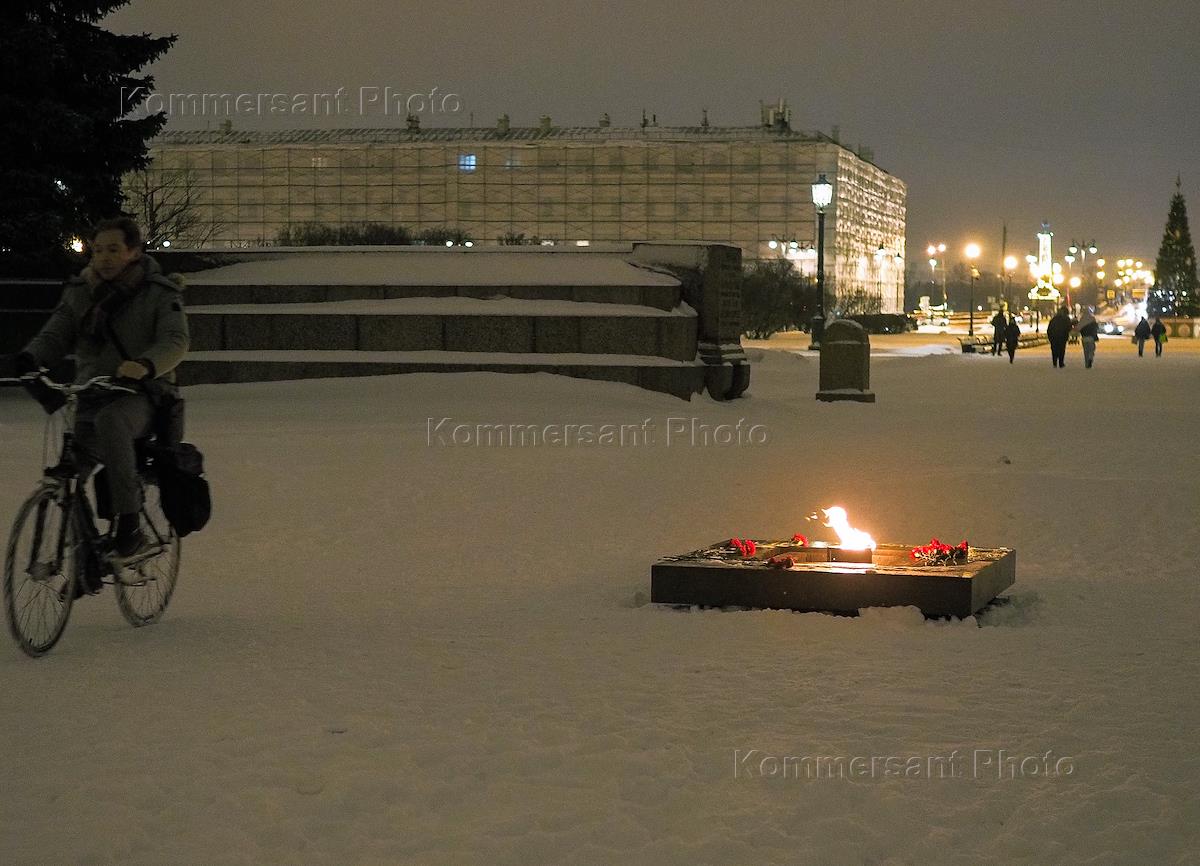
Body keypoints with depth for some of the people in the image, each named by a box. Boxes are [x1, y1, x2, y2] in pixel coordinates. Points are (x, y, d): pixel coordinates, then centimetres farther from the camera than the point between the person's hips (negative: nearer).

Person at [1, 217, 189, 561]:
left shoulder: (160, 293, -3)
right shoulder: (79, 292, 10)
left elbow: (175, 340, -17)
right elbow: (55, 335, 4)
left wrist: (145, 365, -40)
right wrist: (28, 359, -20)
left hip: (141, 396, -5)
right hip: (92, 398, 5)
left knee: (110, 421, -38)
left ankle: (130, 527, -36)